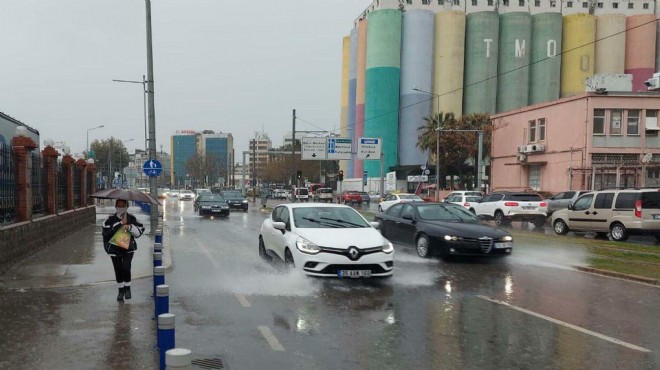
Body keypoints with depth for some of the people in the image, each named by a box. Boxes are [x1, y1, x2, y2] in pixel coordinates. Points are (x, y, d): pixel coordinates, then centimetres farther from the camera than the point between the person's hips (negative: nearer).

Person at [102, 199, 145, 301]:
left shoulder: (131, 218, -1)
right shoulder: (111, 219, -5)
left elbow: (140, 231, -4)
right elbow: (106, 231, -20)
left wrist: (130, 227, -22)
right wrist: (120, 224, -21)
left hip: (128, 248, -1)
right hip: (114, 249, 1)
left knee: (126, 268, -14)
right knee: (118, 270, 6)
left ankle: (127, 288, 9)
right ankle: (121, 290, 25)